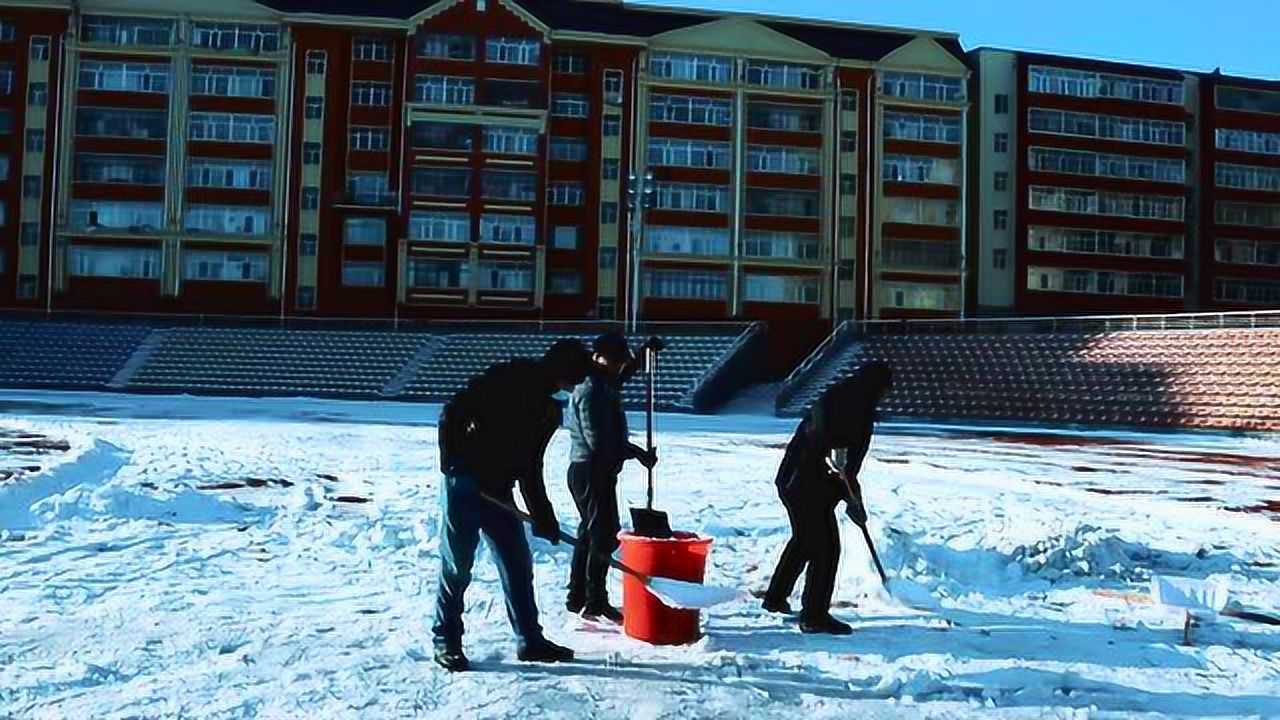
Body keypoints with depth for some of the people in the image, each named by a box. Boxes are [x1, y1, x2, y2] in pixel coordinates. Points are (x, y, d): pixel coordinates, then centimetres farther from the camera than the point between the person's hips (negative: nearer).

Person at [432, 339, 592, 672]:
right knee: (456, 566, 0)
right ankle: (446, 641, 14)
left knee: (518, 565, 10)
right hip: (464, 485, -8)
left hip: (498, 492, 8)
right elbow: (452, 413, -15)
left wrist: (543, 515, 11)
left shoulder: (549, 410, 11)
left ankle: (530, 639, 20)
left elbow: (531, 466, 15)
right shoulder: (507, 377, -12)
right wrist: (452, 463, -17)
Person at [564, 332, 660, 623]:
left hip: (598, 471, 10)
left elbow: (625, 371, 34)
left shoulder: (603, 383, 11)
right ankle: (595, 603, -2)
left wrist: (645, 352, 19)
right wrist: (638, 453, -21)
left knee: (590, 533, 15)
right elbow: (599, 441, -26)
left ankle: (577, 598, 24)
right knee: (604, 535, -7)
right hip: (591, 471, -10)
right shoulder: (590, 391, -19)